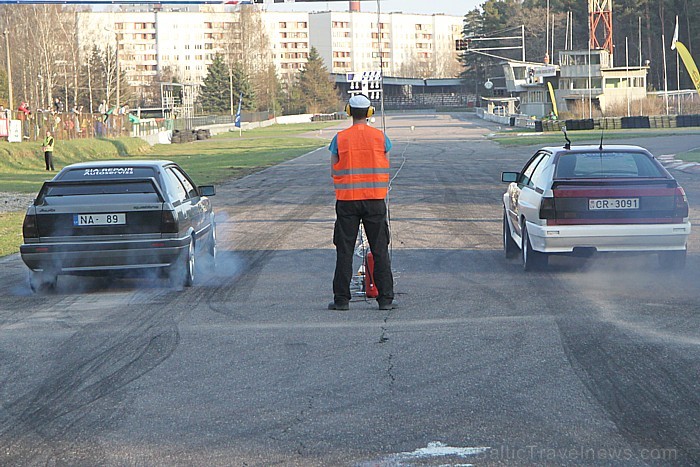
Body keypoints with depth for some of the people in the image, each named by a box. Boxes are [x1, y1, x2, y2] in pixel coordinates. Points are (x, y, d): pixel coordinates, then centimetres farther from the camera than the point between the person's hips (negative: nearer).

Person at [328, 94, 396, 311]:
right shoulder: (380, 137, 0)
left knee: (344, 251, 5)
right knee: (380, 250, 6)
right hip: (375, 199, 0)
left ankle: (341, 299, 3)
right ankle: (386, 299, 4)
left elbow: (334, 170, 2)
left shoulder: (340, 139, -2)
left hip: (347, 200, 0)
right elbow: (386, 169, 6)